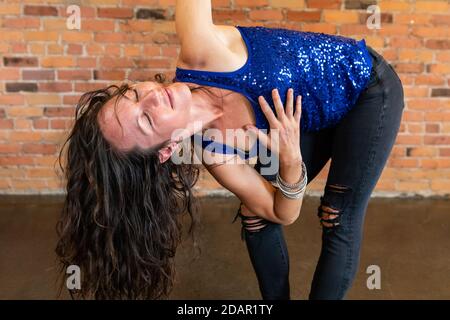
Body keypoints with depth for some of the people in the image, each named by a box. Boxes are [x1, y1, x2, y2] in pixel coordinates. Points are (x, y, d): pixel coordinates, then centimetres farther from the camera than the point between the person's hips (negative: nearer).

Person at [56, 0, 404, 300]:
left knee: (338, 223, -4)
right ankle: (278, 295, 26)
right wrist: (290, 160, -33)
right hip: (322, 121, 1)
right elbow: (284, 214, -17)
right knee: (256, 216, 0)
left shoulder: (200, 51, -32)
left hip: (370, 88, -1)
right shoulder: (217, 155, -25)